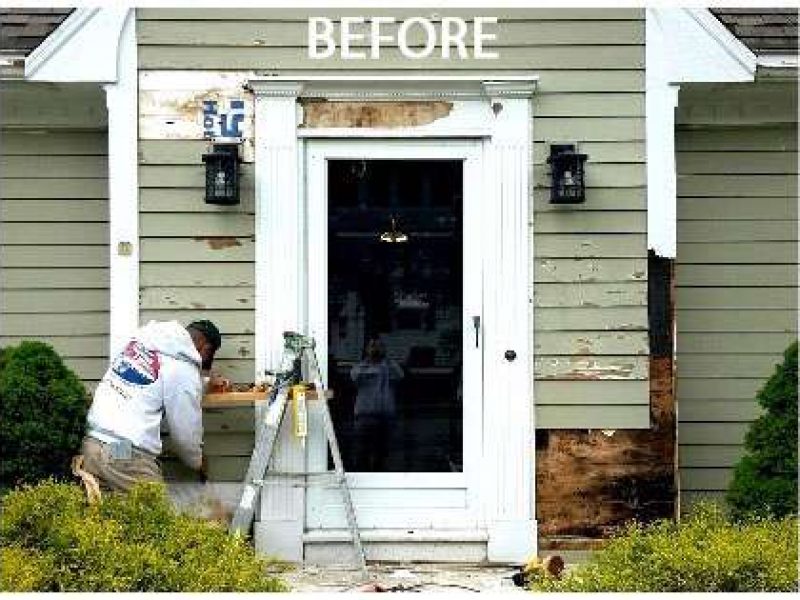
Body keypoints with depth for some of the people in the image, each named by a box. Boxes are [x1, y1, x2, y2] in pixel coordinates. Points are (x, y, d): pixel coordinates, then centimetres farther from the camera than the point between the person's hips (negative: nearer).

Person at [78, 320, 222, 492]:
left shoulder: (141, 337, 13)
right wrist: (198, 462, 23)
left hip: (89, 445, 7)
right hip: (127, 457, -7)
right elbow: (186, 432, 2)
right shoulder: (184, 370, -6)